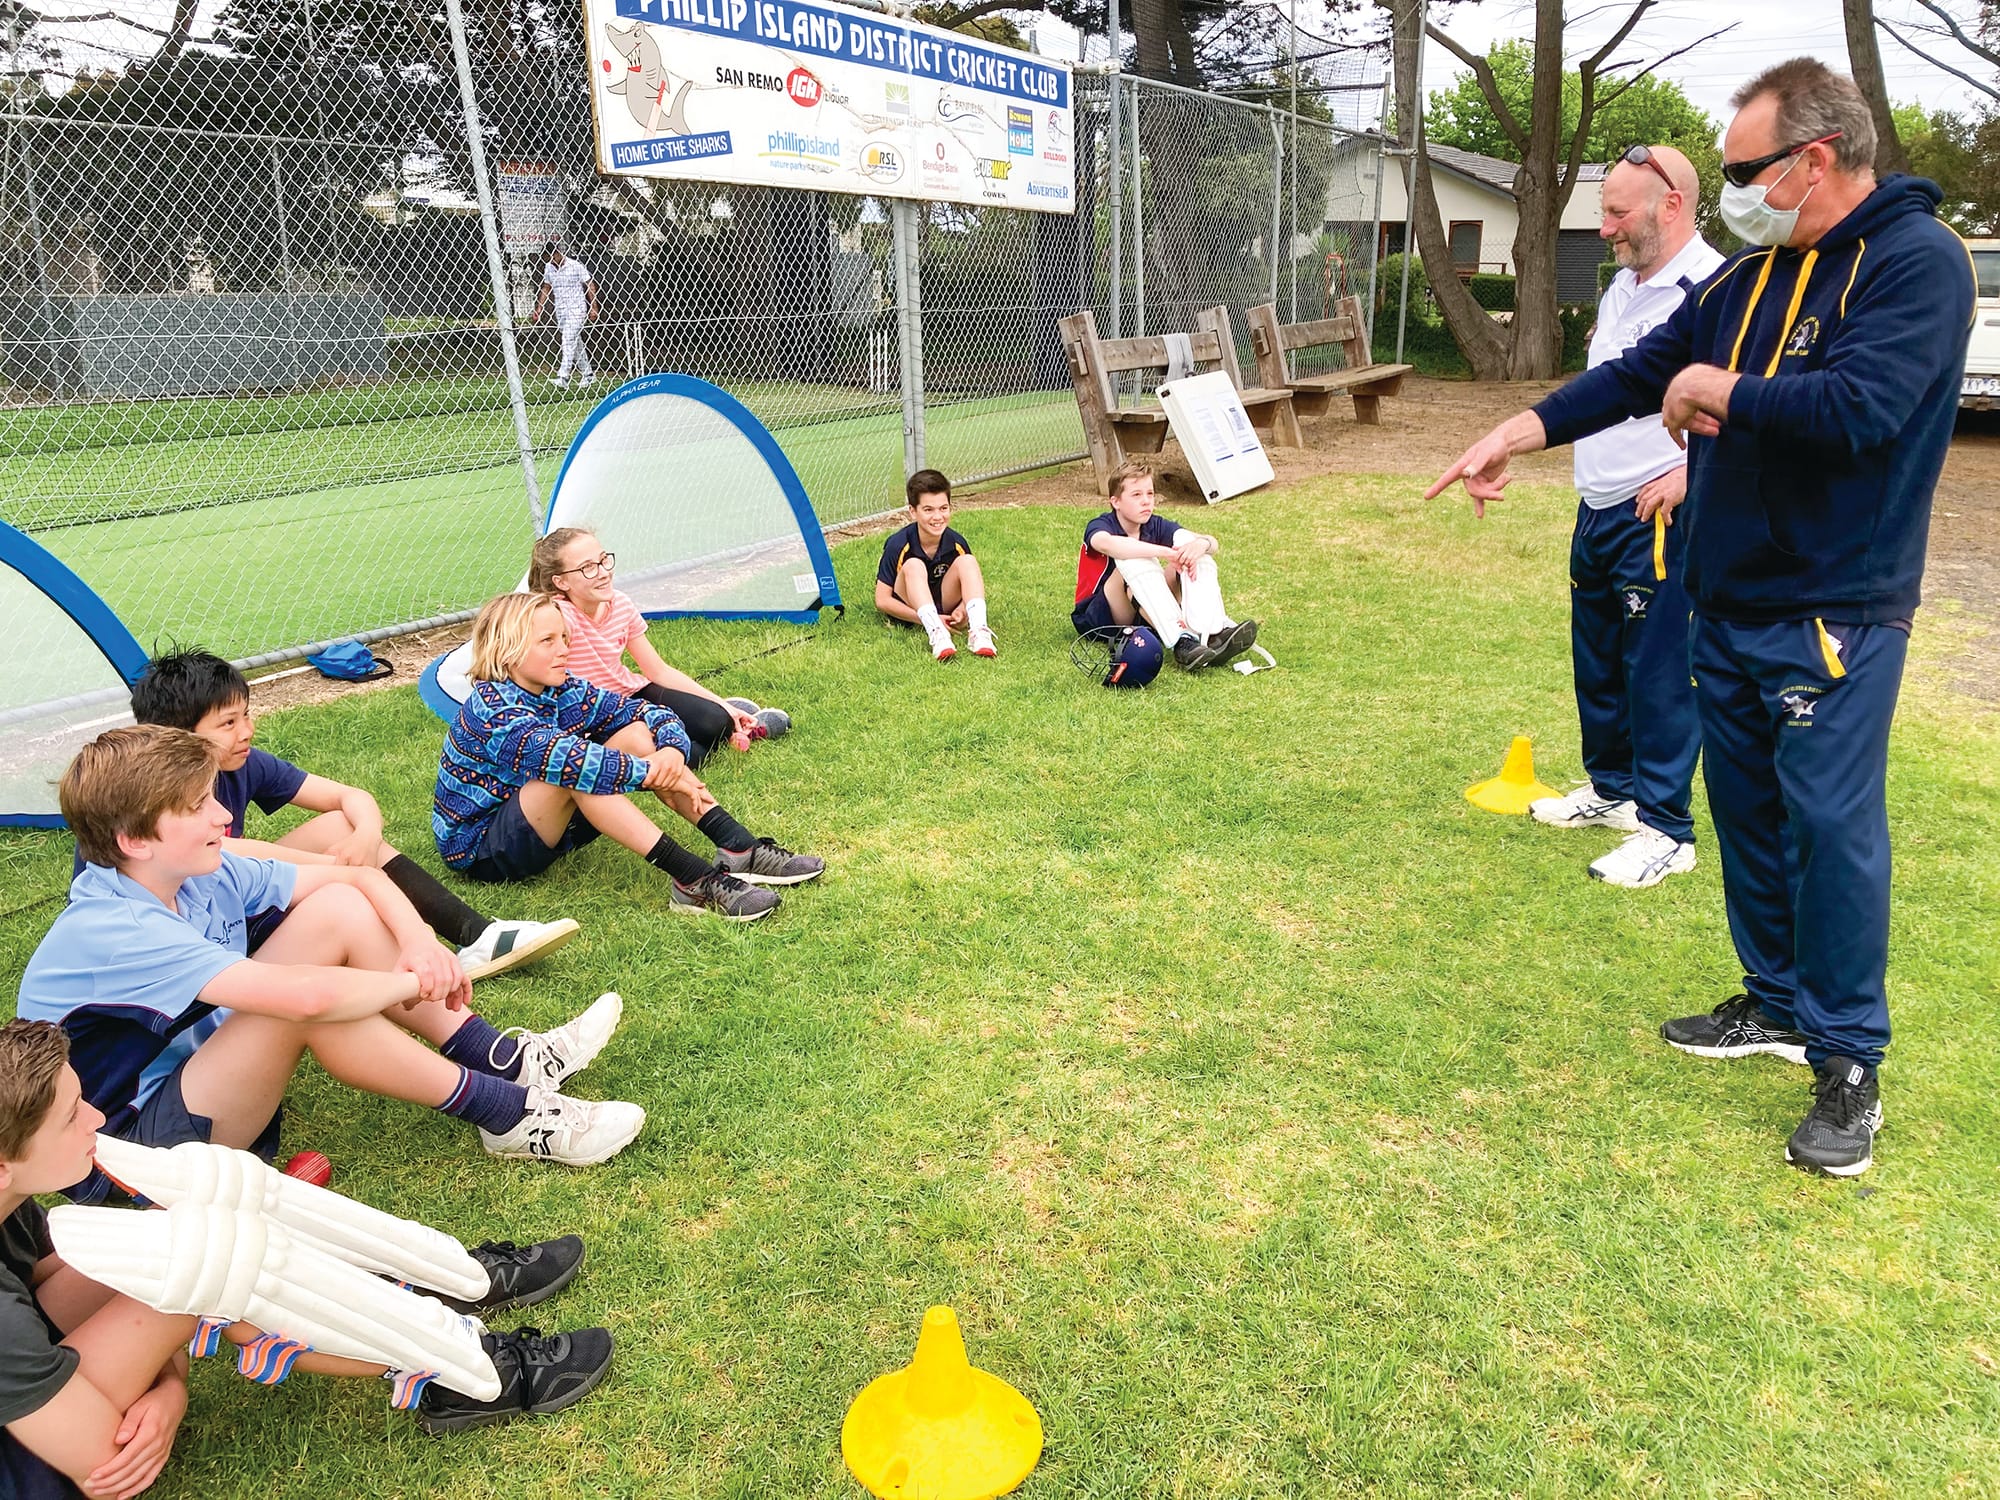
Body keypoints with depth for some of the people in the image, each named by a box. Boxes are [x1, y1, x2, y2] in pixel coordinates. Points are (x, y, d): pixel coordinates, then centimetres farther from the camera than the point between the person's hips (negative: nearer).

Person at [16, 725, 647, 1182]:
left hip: (202, 1069, 8)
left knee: (338, 909, -8)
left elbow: (359, 877, 2)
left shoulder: (201, 872, -5)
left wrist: (418, 939, -18)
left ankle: (504, 1058, -5)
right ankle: (507, 1116, -20)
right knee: (308, 999, -34)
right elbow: (304, 995, -42)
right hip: (131, 1158, -8)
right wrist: (416, 982, -24)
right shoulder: (112, 933, -31)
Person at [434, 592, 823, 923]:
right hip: (478, 849, -7)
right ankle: (692, 880, -42)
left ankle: (740, 849, -22)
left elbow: (646, 712, -3)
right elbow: (561, 756, -40)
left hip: (543, 829, 8)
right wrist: (653, 773, -37)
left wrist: (671, 749, -26)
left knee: (635, 734, -10)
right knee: (572, 771, -35)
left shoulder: (561, 690, -1)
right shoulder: (491, 709, -24)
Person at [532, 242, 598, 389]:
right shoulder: (548, 268, 7)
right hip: (560, 312, 6)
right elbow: (546, 289, 16)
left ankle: (563, 377, -23)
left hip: (577, 310, -6)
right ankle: (588, 374, 19)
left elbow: (590, 285, -4)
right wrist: (539, 310, 11)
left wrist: (593, 308, -7)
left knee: (569, 341, -17)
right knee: (575, 343, 10)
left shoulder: (576, 266, -9)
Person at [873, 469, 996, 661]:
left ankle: (978, 632, -38)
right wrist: (925, 619, -28)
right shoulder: (898, 545, -19)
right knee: (914, 565, -30)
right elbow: (882, 600, -19)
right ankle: (936, 634, -49)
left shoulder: (957, 543, -9)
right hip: (908, 610, -3)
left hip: (944, 605, 3)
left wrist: (962, 609, -23)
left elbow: (970, 582, 2)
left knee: (967, 561, -20)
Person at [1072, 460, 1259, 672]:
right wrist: (1166, 553, -46)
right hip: (1100, 619, -5)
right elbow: (1109, 544, -40)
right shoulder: (1099, 526, -12)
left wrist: (1201, 544, -32)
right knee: (1132, 558, -32)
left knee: (1189, 542, -12)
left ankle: (1214, 632, -31)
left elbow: (1214, 544, -7)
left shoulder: (1155, 526, 3)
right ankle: (1181, 643, -43)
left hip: (1147, 615, 5)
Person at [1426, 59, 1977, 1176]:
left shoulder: (1915, 261, -12)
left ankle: (1849, 1065, 8)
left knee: (1832, 824, -5)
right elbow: (1642, 372, 15)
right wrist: (1527, 431, 6)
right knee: (1746, 810, 14)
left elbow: (1860, 409, -26)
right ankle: (1778, 1004, 31)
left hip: (1834, 615, -8)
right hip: (1728, 602, 8)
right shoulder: (1750, 275, 11)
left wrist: (1723, 393, -12)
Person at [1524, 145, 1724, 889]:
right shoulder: (1622, 287, 15)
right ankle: (1610, 789, 33)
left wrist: (1690, 471, -24)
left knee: (1658, 673, -3)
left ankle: (1664, 829, 7)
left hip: (1659, 519, -9)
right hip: (1598, 511, 9)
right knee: (1596, 661, 18)